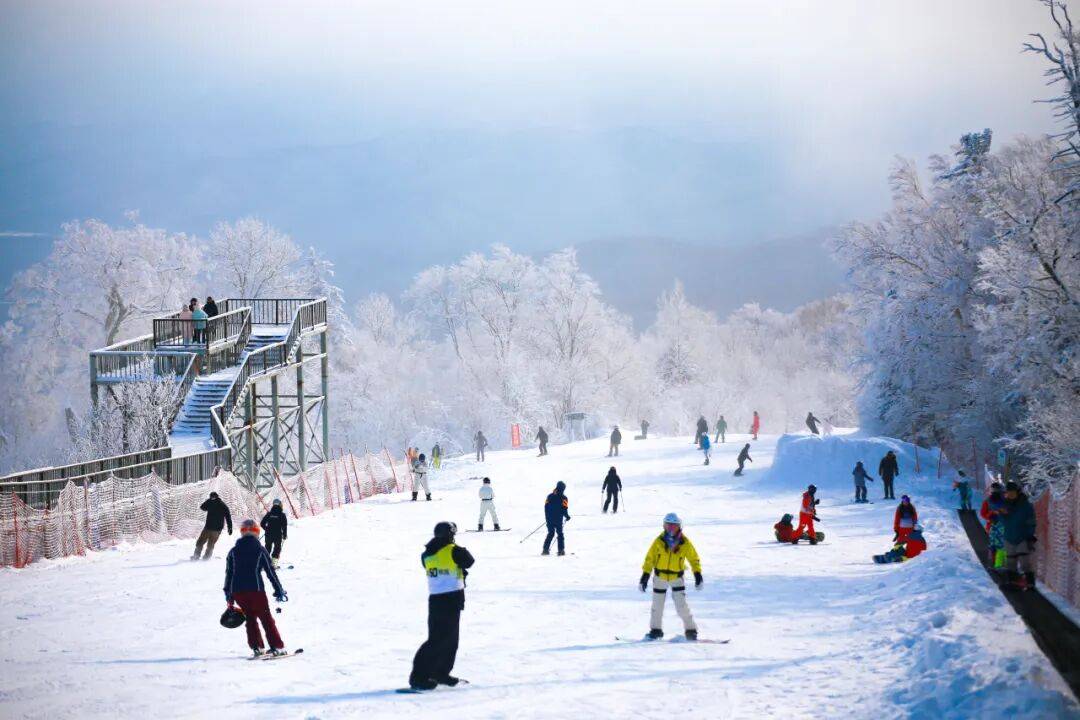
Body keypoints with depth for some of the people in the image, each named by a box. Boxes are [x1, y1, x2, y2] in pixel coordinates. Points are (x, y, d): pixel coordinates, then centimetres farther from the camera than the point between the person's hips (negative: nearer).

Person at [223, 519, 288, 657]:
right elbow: (271, 572, 0)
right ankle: (277, 647, -2)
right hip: (255, 589, -3)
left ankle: (257, 647, 10)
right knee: (266, 618, 4)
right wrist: (279, 590, 6)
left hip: (237, 591, 3)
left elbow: (228, 574, 11)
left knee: (250, 618, 17)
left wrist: (228, 595, 17)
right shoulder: (260, 550, 1)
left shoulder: (233, 552, 10)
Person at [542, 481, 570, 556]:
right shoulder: (563, 498, -9)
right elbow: (564, 509, -13)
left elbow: (546, 507, 7)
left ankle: (546, 549, 5)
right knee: (560, 534, 8)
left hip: (549, 519, 4)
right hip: (558, 520, -4)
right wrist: (567, 516, 4)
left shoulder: (550, 496, 5)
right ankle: (561, 550, 2)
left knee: (551, 533, 13)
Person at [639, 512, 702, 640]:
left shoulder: (685, 543, -11)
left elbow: (694, 559, 1)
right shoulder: (659, 541, -12)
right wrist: (645, 575, -8)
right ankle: (656, 630, 22)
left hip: (677, 577, -1)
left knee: (681, 604, -11)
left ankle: (690, 630, -2)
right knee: (657, 605, 6)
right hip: (660, 576, 1)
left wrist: (698, 574, -8)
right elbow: (650, 558, -4)